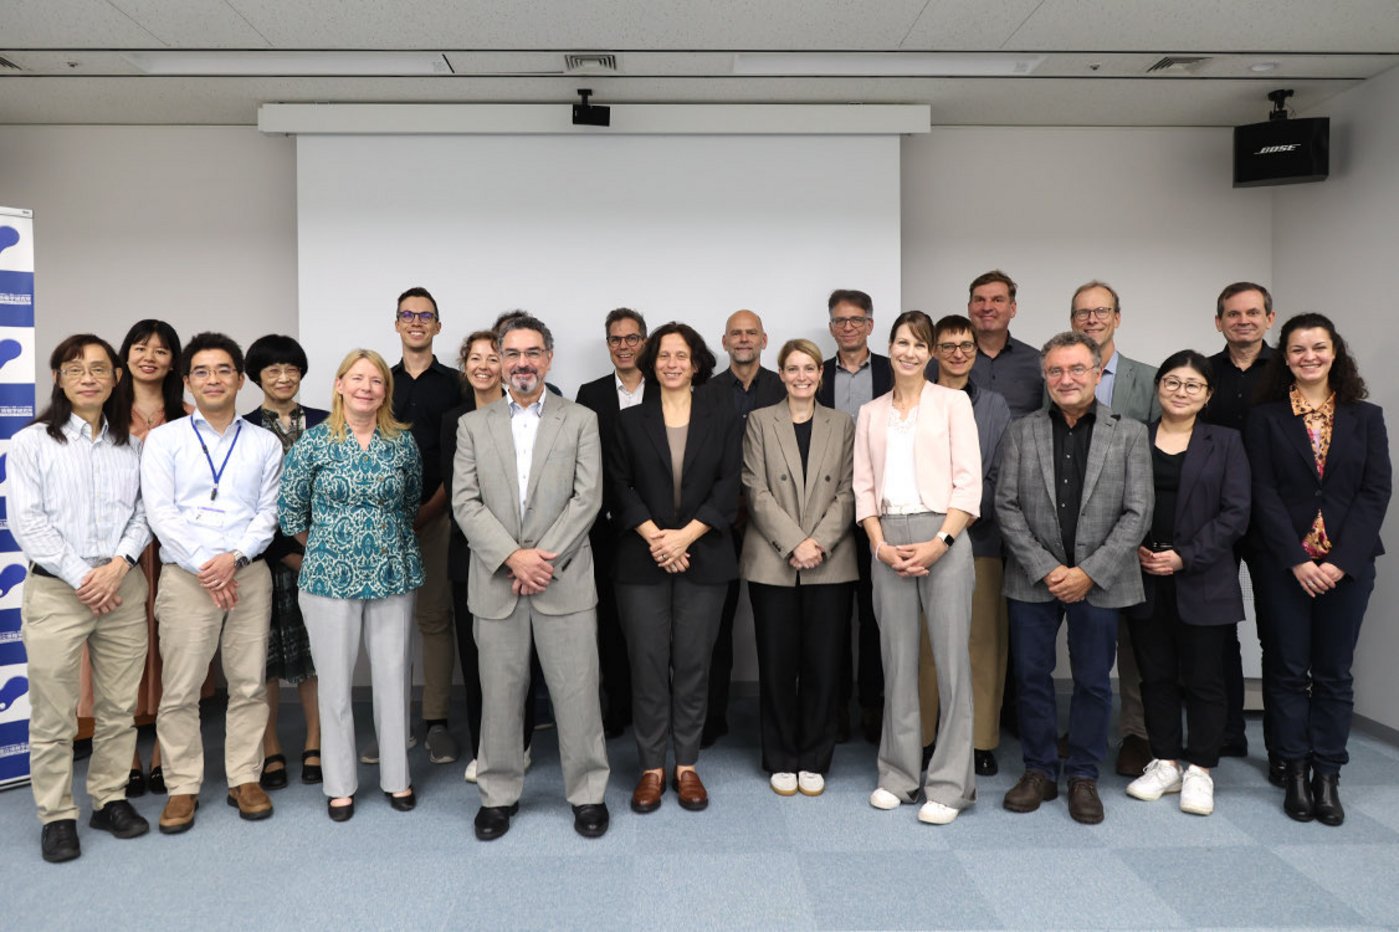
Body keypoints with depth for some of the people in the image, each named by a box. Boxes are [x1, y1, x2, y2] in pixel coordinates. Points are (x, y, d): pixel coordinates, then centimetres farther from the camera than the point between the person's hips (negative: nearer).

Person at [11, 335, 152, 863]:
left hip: (123, 588, 3)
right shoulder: (31, 443, 1)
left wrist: (119, 563, -10)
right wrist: (82, 577, -11)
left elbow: (144, 513, 7)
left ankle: (109, 799, 23)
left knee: (119, 708, 9)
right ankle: (57, 816, 15)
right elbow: (27, 522, -5)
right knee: (53, 715, 2)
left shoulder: (132, 445, 9)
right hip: (56, 591, -2)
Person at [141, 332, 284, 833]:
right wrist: (204, 565, -12)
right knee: (180, 689, 1)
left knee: (249, 684, 5)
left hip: (249, 574, 1)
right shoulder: (163, 440, 6)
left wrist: (234, 558, -11)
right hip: (185, 576, -1)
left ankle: (245, 779, 17)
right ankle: (183, 787, 13)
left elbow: (268, 513, 4)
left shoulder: (265, 443, 10)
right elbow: (160, 513, -3)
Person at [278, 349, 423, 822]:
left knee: (393, 676, 8)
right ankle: (340, 783, 22)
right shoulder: (314, 440, -4)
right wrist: (322, 548, 8)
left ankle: (396, 775, 24)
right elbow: (290, 508, 2)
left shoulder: (403, 441, 1)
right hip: (330, 576, -1)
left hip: (392, 575, 2)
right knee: (334, 681, 7)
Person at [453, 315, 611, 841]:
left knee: (577, 692, 3)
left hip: (564, 580, -1)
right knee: (500, 694, 9)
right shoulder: (473, 426, 9)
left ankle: (588, 793, 19)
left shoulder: (580, 421, 5)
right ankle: (499, 793, 25)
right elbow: (465, 503, 0)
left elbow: (588, 497, -4)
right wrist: (512, 556, -12)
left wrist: (543, 559, -12)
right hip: (496, 581, 1)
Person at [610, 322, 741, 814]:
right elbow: (620, 487, 2)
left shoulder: (722, 416, 6)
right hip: (642, 559, 0)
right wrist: (654, 537, -12)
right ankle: (651, 768, 12)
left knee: (693, 663, 4)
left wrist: (684, 535, -11)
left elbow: (728, 486, -1)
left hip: (703, 557, 0)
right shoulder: (630, 420, 8)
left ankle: (687, 766, 16)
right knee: (648, 664, 1)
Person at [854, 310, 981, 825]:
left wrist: (940, 542, -13)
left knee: (951, 657, -3)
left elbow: (968, 481, -2)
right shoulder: (871, 413, 15)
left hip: (942, 536, -3)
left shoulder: (952, 402, 5)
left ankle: (949, 784, 5)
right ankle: (899, 774, 17)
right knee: (897, 657, 7)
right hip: (889, 540, 3)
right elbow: (864, 486, 10)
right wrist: (880, 544, -5)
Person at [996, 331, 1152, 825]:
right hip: (1034, 579, 1)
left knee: (1093, 683, 8)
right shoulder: (1020, 432, 3)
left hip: (1100, 581, -1)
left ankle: (1083, 776, 25)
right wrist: (1046, 569, -10)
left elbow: (1136, 513, -4)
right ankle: (1039, 770, 24)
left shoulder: (1130, 434, 1)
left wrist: (1089, 572, -12)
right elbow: (1007, 507, -1)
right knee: (1031, 677, 8)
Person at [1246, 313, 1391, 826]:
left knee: (1334, 672, 7)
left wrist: (1341, 561, -11)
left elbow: (1376, 492, 0)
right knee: (1288, 669, 5)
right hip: (1285, 564, -1)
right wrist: (1298, 561, -12)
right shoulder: (1264, 417, 2)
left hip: (1348, 564, 1)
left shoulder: (1365, 417, 7)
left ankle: (1327, 775, 15)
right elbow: (1264, 494, -4)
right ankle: (1296, 774, 15)